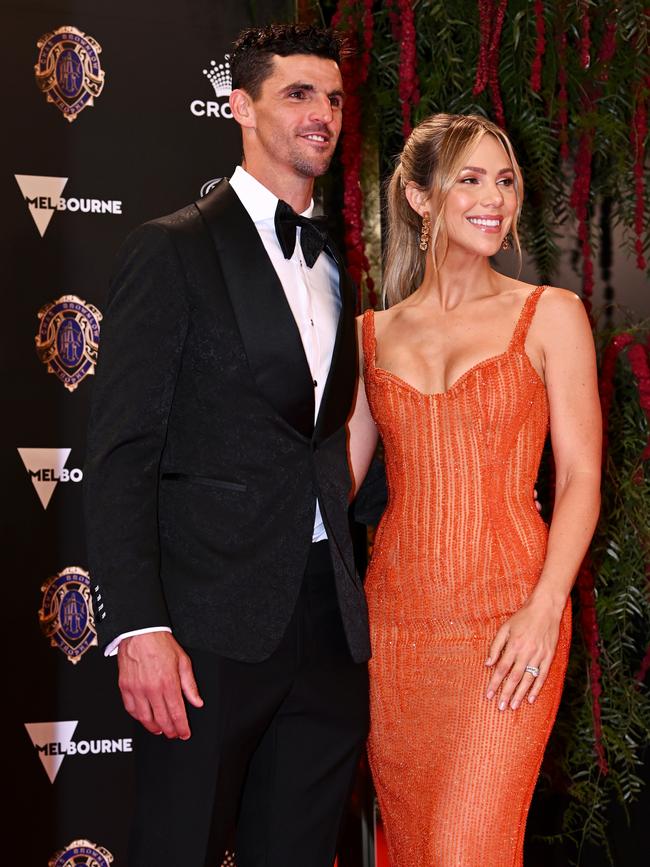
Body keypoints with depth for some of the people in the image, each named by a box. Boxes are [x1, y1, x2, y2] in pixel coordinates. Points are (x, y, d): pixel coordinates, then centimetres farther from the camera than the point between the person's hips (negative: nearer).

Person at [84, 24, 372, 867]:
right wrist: (138, 627, -17)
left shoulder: (335, 265, 17)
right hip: (213, 628, -6)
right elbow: (122, 452, -9)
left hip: (328, 625, 6)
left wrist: (349, 596, 7)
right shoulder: (173, 250, -4)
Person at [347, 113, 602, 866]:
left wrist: (545, 609, -14)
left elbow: (580, 477, -2)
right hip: (394, 617, 4)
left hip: (505, 619, -3)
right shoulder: (372, 334, 10)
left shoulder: (549, 316, 2)